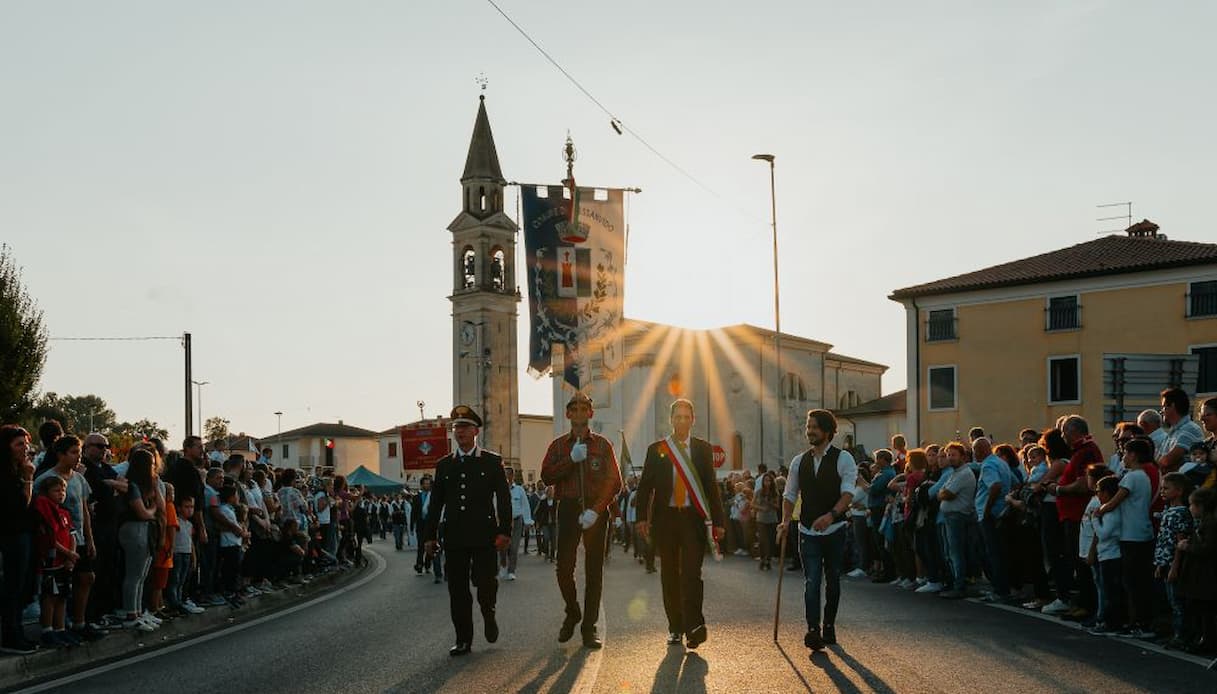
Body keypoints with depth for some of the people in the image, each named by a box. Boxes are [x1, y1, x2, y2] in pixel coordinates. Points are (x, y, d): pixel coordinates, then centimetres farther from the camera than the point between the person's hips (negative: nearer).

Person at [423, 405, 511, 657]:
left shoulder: (492, 462, 5)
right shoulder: (444, 464, 13)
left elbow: (503, 499, 1)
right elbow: (436, 502, 13)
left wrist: (504, 531, -8)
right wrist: (430, 535, 7)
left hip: (484, 535, -3)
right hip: (454, 537, 3)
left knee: (485, 582, -11)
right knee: (457, 589, 2)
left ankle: (488, 615, 21)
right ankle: (463, 640, 9)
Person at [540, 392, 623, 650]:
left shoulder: (602, 445, 5)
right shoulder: (559, 445, 9)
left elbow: (614, 482, -2)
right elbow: (546, 476, -3)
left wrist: (596, 510, -14)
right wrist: (571, 460, -15)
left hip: (596, 512, -1)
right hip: (568, 510, 1)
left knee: (594, 570, 0)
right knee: (564, 568, -4)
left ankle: (589, 628, 4)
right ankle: (572, 614, 20)